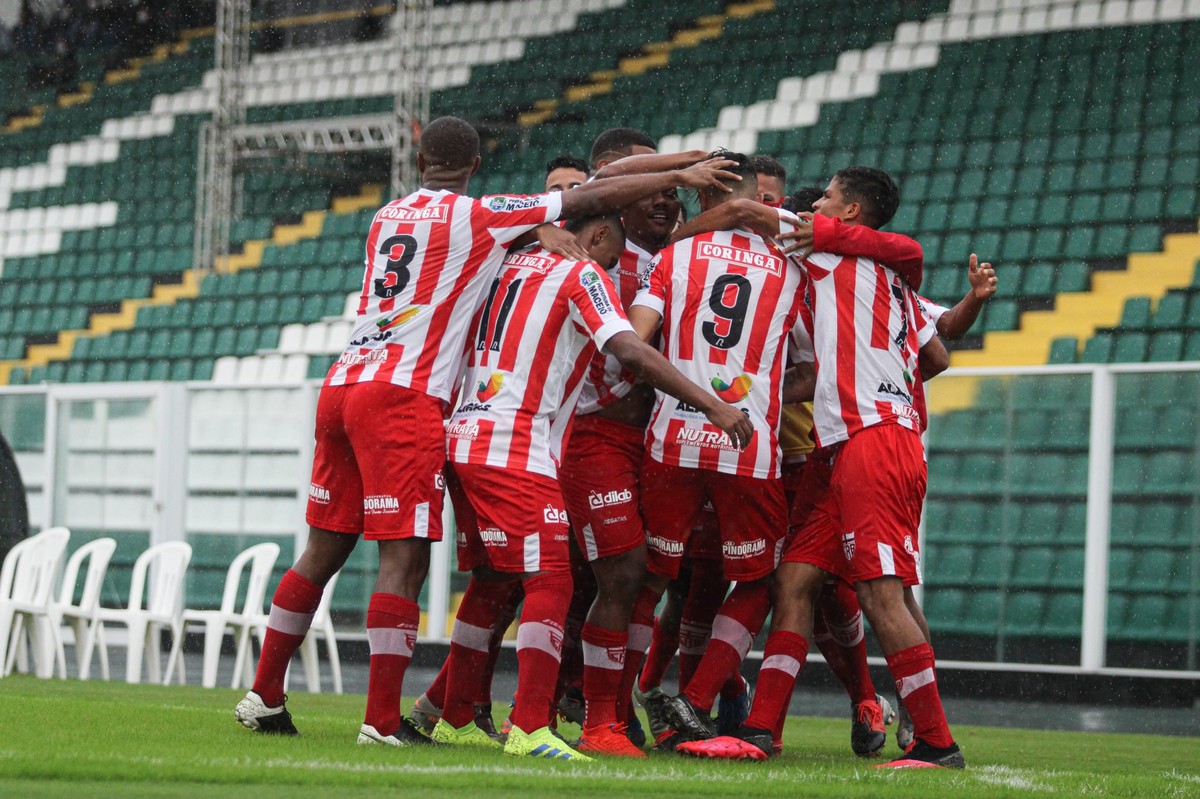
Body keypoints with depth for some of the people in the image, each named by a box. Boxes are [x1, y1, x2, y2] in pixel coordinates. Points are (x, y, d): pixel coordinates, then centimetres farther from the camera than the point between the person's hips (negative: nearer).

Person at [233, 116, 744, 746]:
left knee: (323, 549, 14)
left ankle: (264, 696, 18)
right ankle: (383, 720, -10)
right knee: (404, 558, -7)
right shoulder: (477, 217, -2)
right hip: (402, 398, -7)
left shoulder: (388, 216, 17)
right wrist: (680, 176, 10)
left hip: (342, 386, 7)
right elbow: (590, 201, 1)